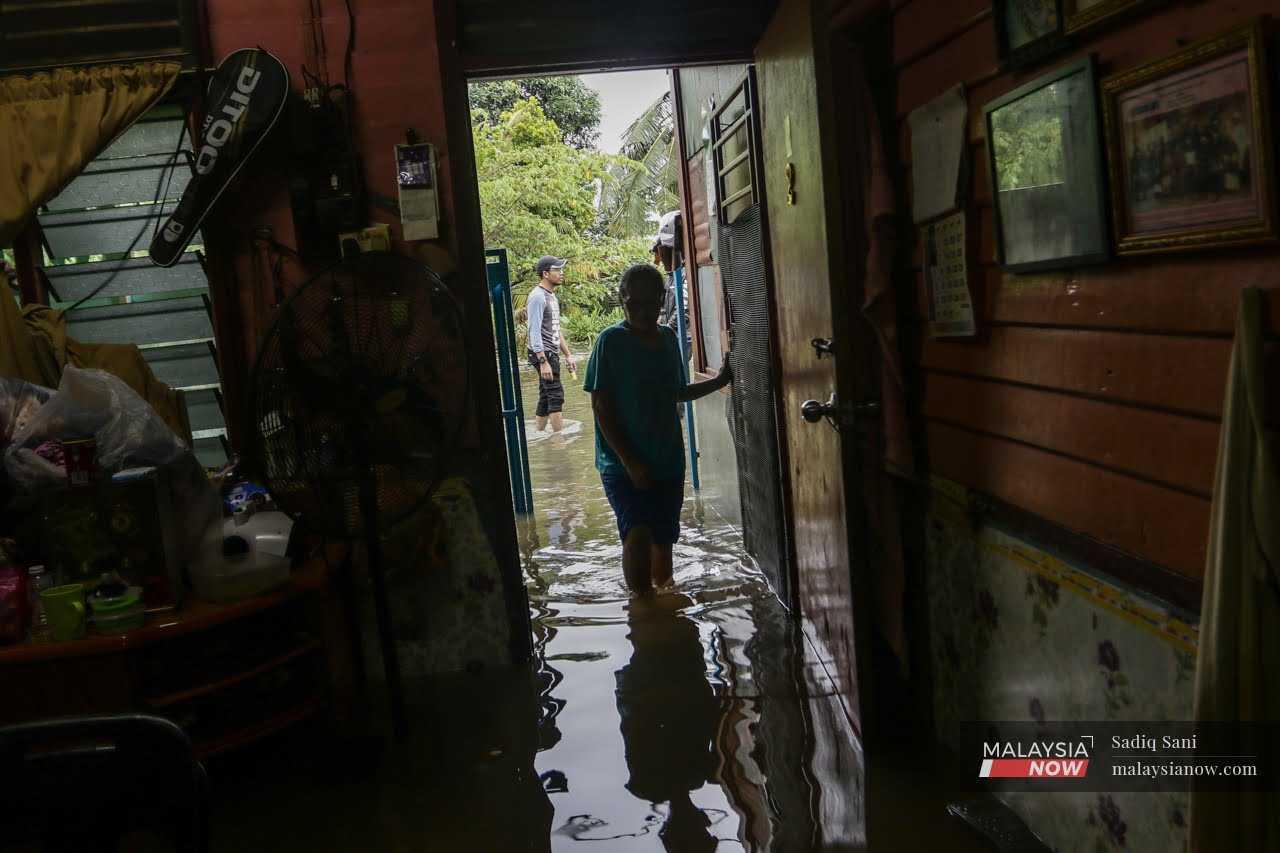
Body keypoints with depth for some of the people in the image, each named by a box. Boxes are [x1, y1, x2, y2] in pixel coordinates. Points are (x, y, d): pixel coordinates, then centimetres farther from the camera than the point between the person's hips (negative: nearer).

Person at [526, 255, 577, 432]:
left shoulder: (552, 296, 18)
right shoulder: (537, 297, -14)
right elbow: (534, 332, -20)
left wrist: (568, 355, 20)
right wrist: (543, 362, -25)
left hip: (552, 354, 10)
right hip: (543, 354, -10)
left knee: (546, 399, 11)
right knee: (556, 395, -11)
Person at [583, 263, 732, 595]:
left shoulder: (668, 338, 7)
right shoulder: (611, 341, -10)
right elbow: (601, 407, -12)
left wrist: (719, 381, 14)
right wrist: (630, 462, -17)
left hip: (668, 461, 5)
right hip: (623, 464, -5)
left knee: (663, 540, 13)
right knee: (638, 534, -22)